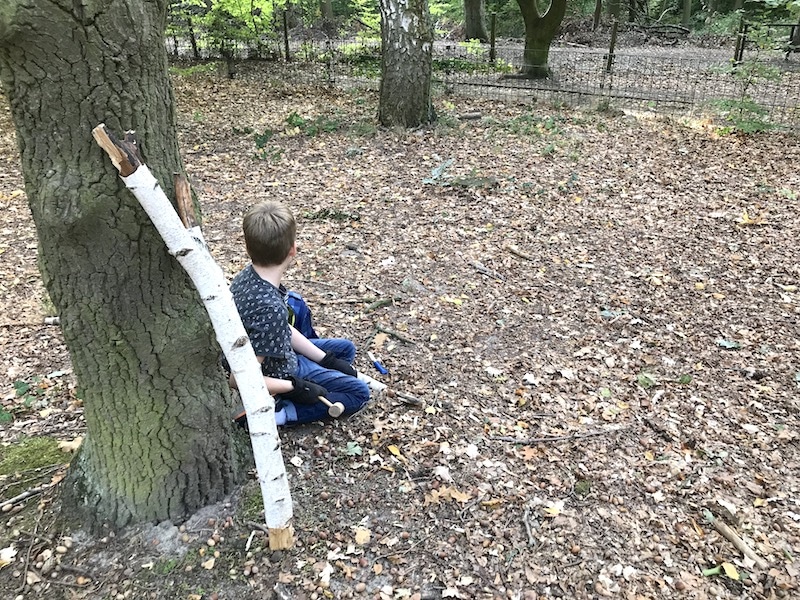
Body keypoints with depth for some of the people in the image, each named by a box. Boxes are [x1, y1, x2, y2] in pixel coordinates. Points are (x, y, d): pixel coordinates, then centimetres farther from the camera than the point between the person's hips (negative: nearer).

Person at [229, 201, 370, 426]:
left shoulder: (247, 275, -13)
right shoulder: (270, 308, -39)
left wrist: (325, 359, 3)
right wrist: (294, 387, -23)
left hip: (281, 355, 8)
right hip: (280, 375, -8)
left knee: (346, 348, 22)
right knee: (359, 392, 2)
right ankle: (282, 412, -6)